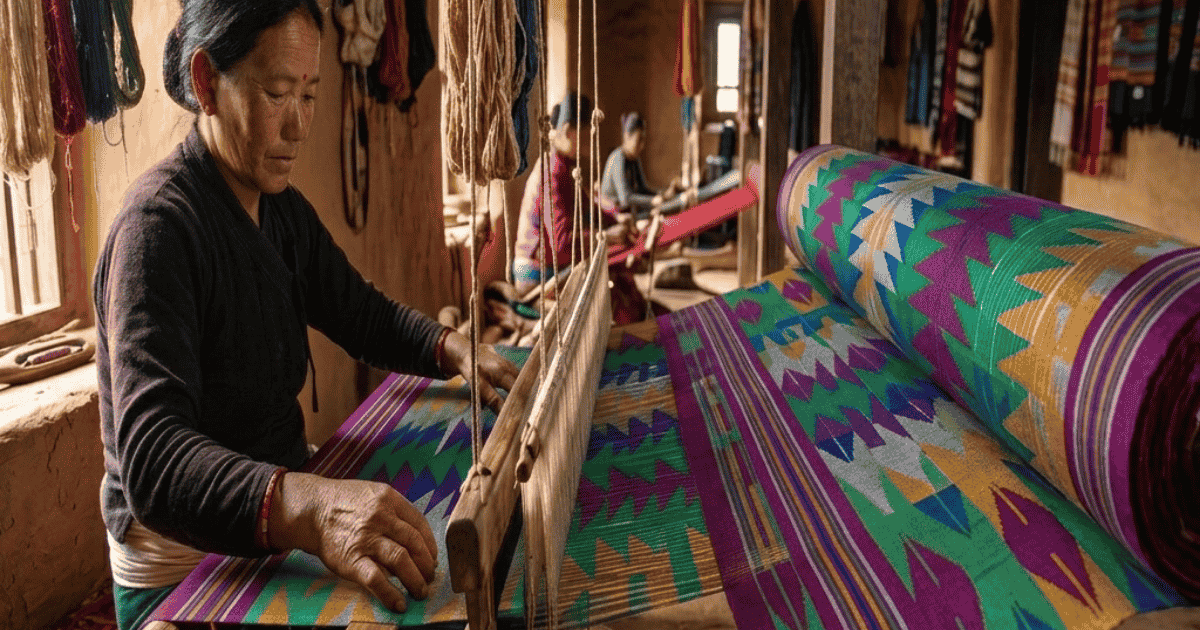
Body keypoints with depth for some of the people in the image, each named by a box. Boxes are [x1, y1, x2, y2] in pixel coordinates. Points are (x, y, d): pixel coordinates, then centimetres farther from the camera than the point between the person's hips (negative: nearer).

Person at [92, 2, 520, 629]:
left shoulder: (285, 211, 5)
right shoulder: (158, 223, -24)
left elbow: (365, 316, 15)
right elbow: (151, 458, -35)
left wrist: (452, 348, -7)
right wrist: (307, 507, -53)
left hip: (269, 542, 8)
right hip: (183, 571, -8)